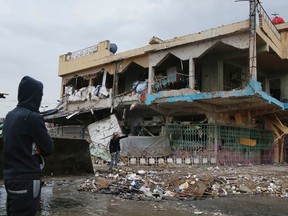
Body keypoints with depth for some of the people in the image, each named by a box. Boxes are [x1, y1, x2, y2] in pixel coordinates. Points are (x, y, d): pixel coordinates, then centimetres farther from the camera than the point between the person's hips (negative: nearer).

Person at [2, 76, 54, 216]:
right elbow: (49, 148, -11)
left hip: (10, 176, 8)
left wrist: (35, 148, 1)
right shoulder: (32, 117, -16)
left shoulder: (10, 115, 8)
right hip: (27, 179, -8)